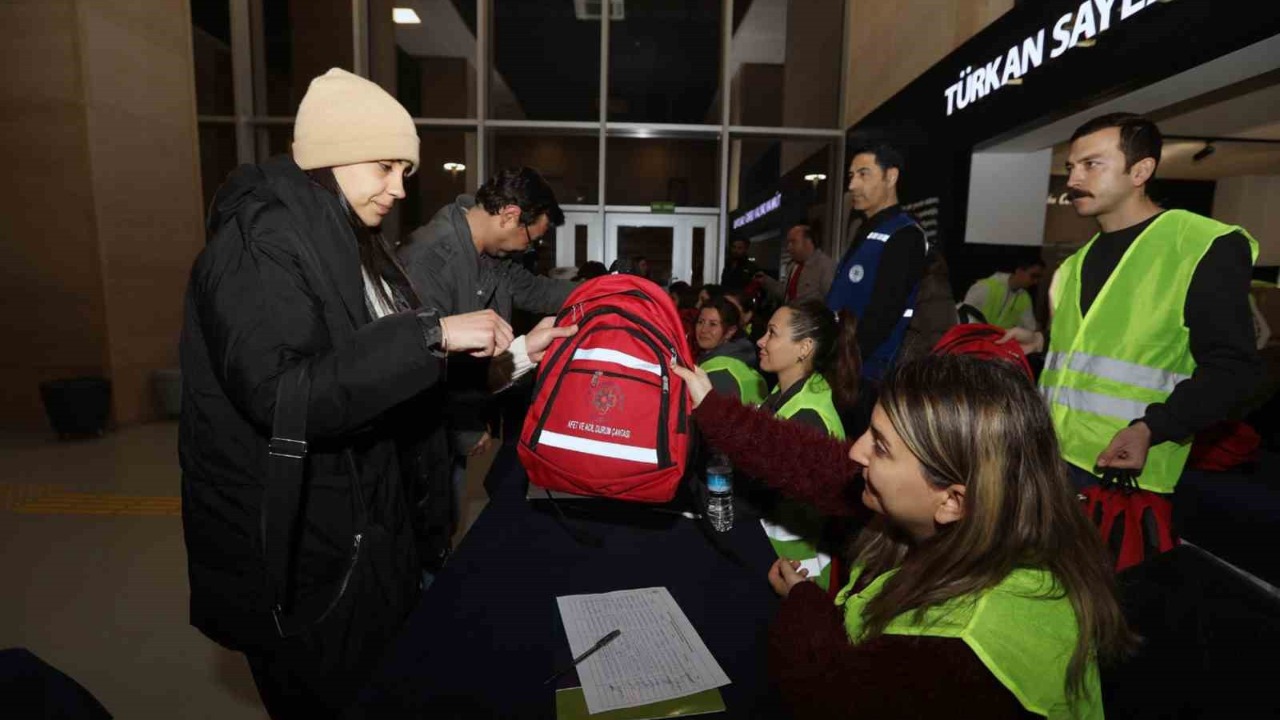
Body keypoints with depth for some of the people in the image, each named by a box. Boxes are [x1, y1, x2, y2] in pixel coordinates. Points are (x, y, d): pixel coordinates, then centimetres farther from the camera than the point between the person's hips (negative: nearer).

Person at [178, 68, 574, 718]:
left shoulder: (347, 243, 7)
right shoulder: (260, 244, -21)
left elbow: (380, 358, 11)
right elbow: (281, 397, -33)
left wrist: (508, 350, 0)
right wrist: (431, 334, -34)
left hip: (362, 524, 8)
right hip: (294, 550, -8)